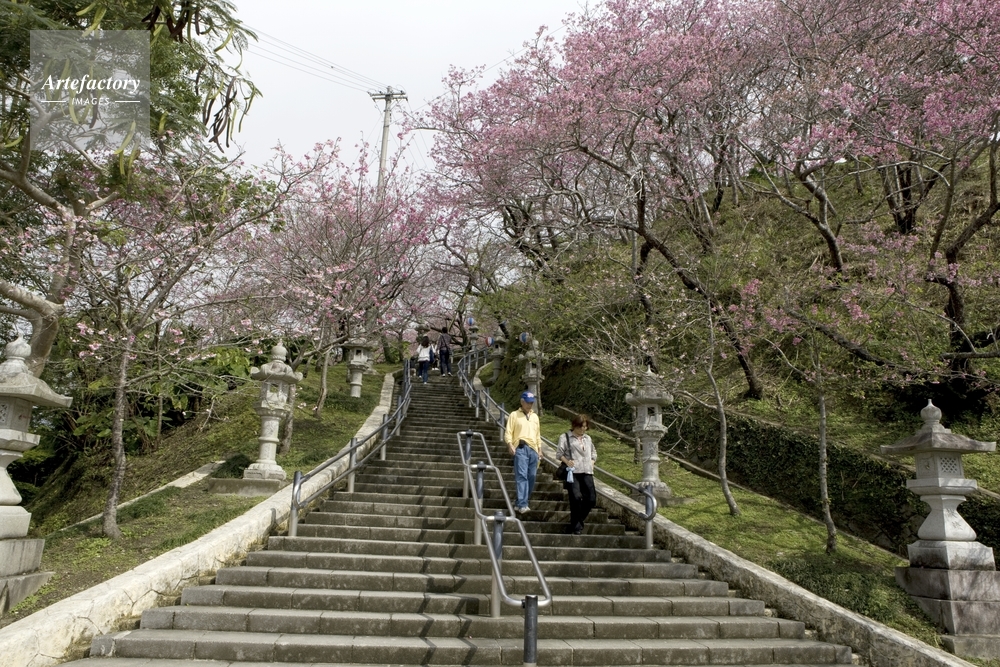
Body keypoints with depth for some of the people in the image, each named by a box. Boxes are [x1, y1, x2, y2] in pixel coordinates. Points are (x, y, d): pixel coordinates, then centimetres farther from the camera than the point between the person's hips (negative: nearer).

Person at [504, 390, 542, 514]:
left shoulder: (535, 417, 21)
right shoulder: (514, 415, 5)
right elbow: (508, 433, -1)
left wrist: (540, 448, 19)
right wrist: (510, 445, -16)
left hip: (533, 449, 5)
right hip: (521, 448, -5)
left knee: (531, 476, 2)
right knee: (521, 476, -15)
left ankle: (521, 503, 12)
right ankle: (522, 505, -21)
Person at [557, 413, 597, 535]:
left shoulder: (588, 438, 22)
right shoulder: (565, 437, 6)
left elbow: (594, 453, 31)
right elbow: (559, 453, 2)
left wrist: (592, 463, 14)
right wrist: (566, 461, -14)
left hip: (586, 472, 5)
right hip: (572, 472, -5)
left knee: (591, 499, -2)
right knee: (576, 497, -18)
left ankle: (576, 523, 19)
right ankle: (576, 525, 0)